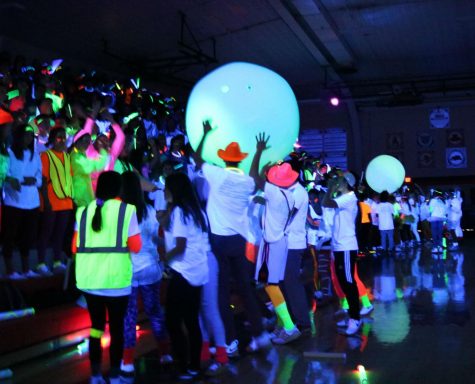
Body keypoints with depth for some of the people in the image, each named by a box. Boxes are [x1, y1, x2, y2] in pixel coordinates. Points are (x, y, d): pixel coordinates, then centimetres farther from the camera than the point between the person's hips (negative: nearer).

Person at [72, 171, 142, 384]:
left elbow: (75, 247, 5)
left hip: (89, 279, 4)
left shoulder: (84, 211, 5)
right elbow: (135, 246, -9)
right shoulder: (126, 210, -6)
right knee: (116, 328, 9)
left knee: (96, 325, 15)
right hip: (116, 280, -3)